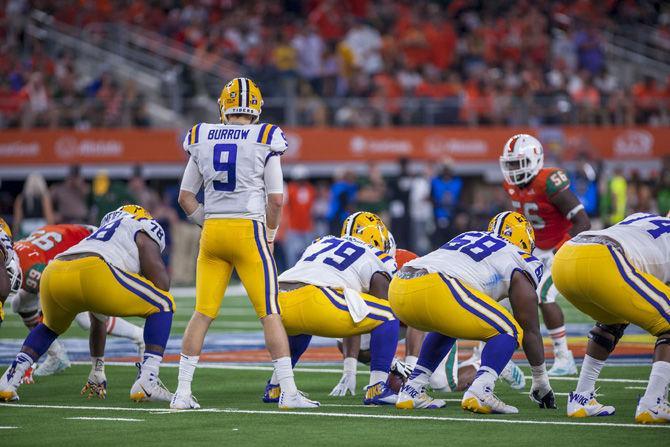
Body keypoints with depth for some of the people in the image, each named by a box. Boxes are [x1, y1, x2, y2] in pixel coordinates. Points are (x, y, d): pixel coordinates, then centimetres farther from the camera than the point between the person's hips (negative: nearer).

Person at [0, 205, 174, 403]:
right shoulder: (142, 228, 24)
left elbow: (97, 318, 45)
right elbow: (161, 283, 9)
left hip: (53, 273, 7)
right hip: (90, 274, -7)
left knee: (50, 327, 40)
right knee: (163, 305, 13)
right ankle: (147, 383, 0)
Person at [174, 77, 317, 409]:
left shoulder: (201, 140, 7)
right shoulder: (265, 141, -3)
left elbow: (185, 198, 10)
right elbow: (276, 199, -4)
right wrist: (269, 237, 9)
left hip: (212, 233, 3)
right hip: (249, 230, -3)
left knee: (203, 313, 8)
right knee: (270, 313, 0)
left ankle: (182, 392, 6)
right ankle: (288, 392, -3)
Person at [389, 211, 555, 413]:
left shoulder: (469, 237, 37)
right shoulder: (519, 263, 18)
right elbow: (530, 331, 21)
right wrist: (541, 381, 34)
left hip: (399, 286, 7)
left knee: (446, 326, 36)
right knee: (509, 332, 9)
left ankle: (411, 391, 23)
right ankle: (479, 393, -12)